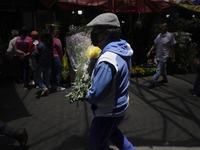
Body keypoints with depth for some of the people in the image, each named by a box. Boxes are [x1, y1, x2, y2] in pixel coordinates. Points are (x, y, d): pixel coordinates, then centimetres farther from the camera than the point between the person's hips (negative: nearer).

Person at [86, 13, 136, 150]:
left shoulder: (107, 61, -35)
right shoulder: (124, 49, -4)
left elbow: (96, 95, -33)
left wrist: (89, 97, -11)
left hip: (108, 112, -9)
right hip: (121, 105, 9)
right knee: (111, 130, 37)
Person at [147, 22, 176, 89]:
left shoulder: (170, 35, -13)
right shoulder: (159, 35, 4)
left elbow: (172, 47, -10)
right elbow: (154, 45, 10)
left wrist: (173, 57, -9)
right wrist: (149, 51, 3)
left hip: (164, 57, -6)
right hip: (158, 56, 7)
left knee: (158, 70, -7)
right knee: (162, 68, 22)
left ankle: (153, 83, -2)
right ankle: (165, 79, 41)